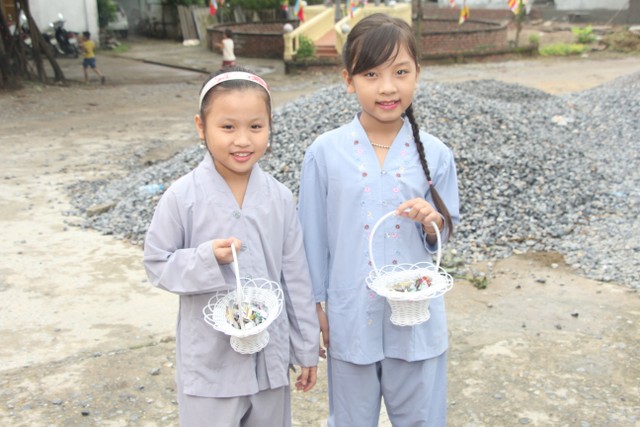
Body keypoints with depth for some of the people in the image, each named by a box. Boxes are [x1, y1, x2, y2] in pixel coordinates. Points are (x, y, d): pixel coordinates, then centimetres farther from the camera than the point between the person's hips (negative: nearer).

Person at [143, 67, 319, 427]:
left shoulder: (280, 197, -6)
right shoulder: (182, 197, -14)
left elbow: (296, 277, 1)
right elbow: (157, 265, -5)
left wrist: (307, 349, 6)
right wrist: (206, 258, -24)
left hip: (270, 354, 3)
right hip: (209, 360, -3)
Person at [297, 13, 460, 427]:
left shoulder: (435, 154, -5)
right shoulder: (324, 153, -9)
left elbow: (444, 234, 5)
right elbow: (313, 235, -1)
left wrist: (433, 223, -17)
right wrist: (316, 305, 3)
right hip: (350, 318, 0)